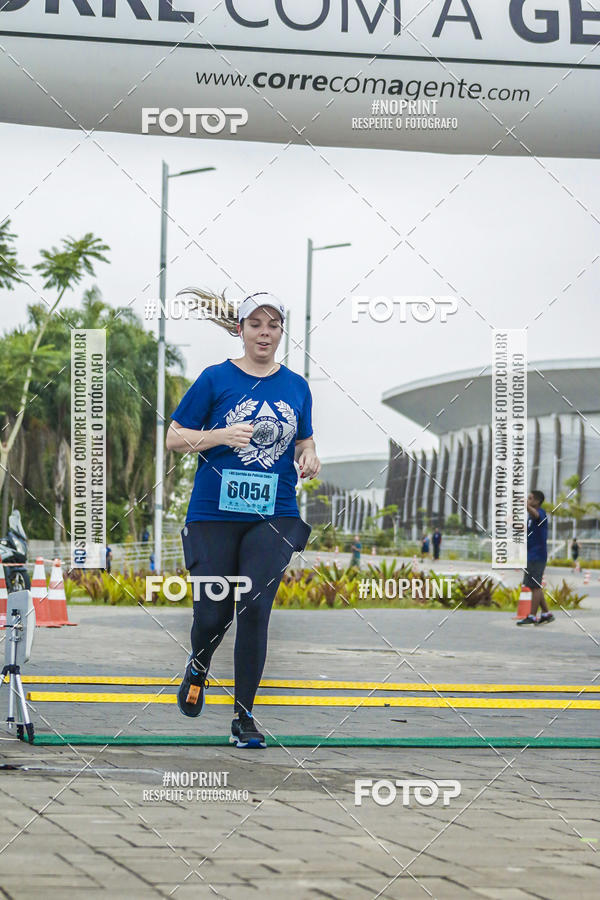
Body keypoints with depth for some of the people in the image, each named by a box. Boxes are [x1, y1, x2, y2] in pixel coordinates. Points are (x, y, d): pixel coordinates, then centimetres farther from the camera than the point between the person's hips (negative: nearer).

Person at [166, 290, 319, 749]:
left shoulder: (296, 387, 9)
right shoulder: (216, 379, 0)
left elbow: (304, 440, 22)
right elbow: (174, 437, 1)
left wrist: (308, 457, -1)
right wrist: (221, 436, -16)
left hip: (274, 516, 1)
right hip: (214, 514, -1)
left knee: (255, 610, -10)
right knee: (212, 614, 0)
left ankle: (244, 716, 1)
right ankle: (199, 665, 37)